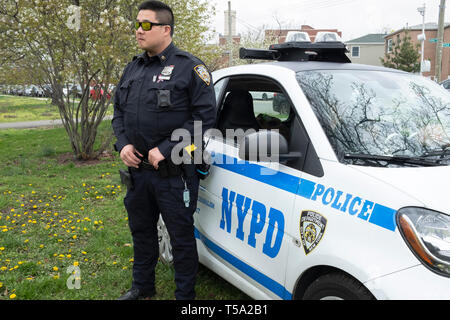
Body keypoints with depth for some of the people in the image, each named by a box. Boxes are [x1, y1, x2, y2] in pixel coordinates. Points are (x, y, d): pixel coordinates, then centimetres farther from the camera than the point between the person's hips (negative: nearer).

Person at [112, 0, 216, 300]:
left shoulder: (190, 67, -9)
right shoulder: (134, 68, 12)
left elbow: (205, 115, -16)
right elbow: (118, 110, 17)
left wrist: (165, 149, -20)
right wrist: (123, 143, -2)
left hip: (174, 173, -7)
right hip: (138, 168, 7)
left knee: (181, 235, 6)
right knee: (141, 230, 21)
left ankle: (185, 293, 26)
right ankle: (142, 287, 41)